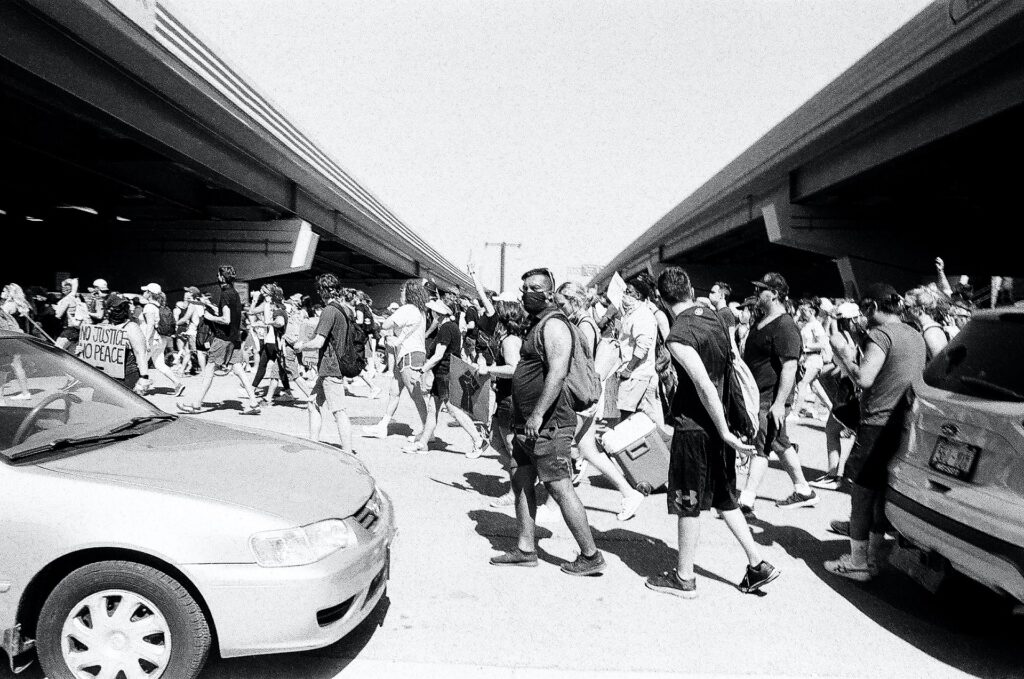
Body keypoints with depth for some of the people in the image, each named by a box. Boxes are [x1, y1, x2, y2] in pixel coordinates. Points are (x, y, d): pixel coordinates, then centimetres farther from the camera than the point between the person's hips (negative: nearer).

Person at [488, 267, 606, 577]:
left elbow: (557, 372, -25)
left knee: (560, 488, -6)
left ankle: (591, 556, 5)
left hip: (547, 424, -10)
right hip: (528, 423, 10)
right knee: (521, 482, 12)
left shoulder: (554, 324, -14)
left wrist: (538, 415, -28)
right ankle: (525, 549, 21)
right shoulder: (537, 324, 18)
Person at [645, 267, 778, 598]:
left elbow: (705, 388, -23)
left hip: (693, 425, -8)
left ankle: (684, 578, 17)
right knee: (723, 498, 19)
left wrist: (725, 432, -18)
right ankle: (757, 564, 22)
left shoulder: (678, 337, -19)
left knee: (688, 504, 5)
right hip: (718, 422, 8)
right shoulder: (716, 317, 5)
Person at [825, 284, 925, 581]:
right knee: (881, 493, 17)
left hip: (879, 424, -8)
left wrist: (845, 357, -5)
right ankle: (873, 557, 25)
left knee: (862, 492, 2)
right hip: (905, 425, 8)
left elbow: (864, 378, -22)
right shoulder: (916, 336, 13)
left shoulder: (881, 334, -13)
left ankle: (857, 563, 10)